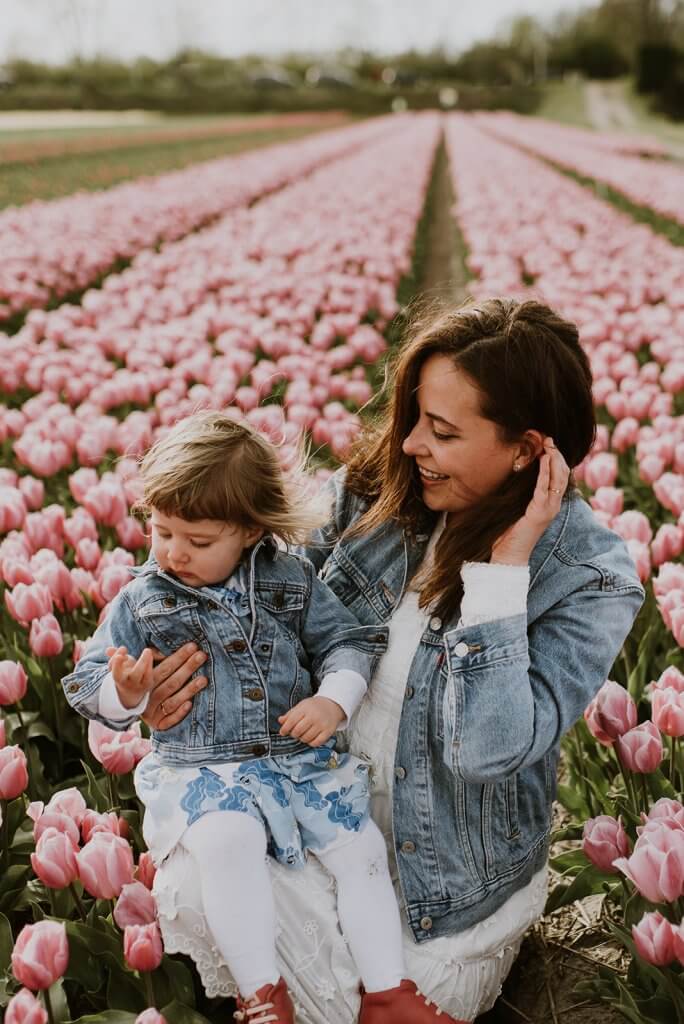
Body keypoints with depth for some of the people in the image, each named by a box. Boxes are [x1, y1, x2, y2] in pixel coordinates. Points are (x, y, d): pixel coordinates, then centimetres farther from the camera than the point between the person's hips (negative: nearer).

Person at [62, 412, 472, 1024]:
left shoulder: (291, 581, 2)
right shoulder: (142, 601, -1)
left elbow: (346, 641, 6)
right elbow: (89, 683, 2)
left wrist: (334, 700, -14)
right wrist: (124, 694, -22)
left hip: (300, 758, 3)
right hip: (200, 770, -2)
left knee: (361, 847, -8)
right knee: (228, 842, -32)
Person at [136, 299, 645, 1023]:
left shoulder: (591, 580, -20)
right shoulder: (370, 490, -9)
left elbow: (489, 749, -31)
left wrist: (504, 563, -31)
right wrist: (176, 686, -12)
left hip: (446, 877, -2)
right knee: (190, 886, -22)